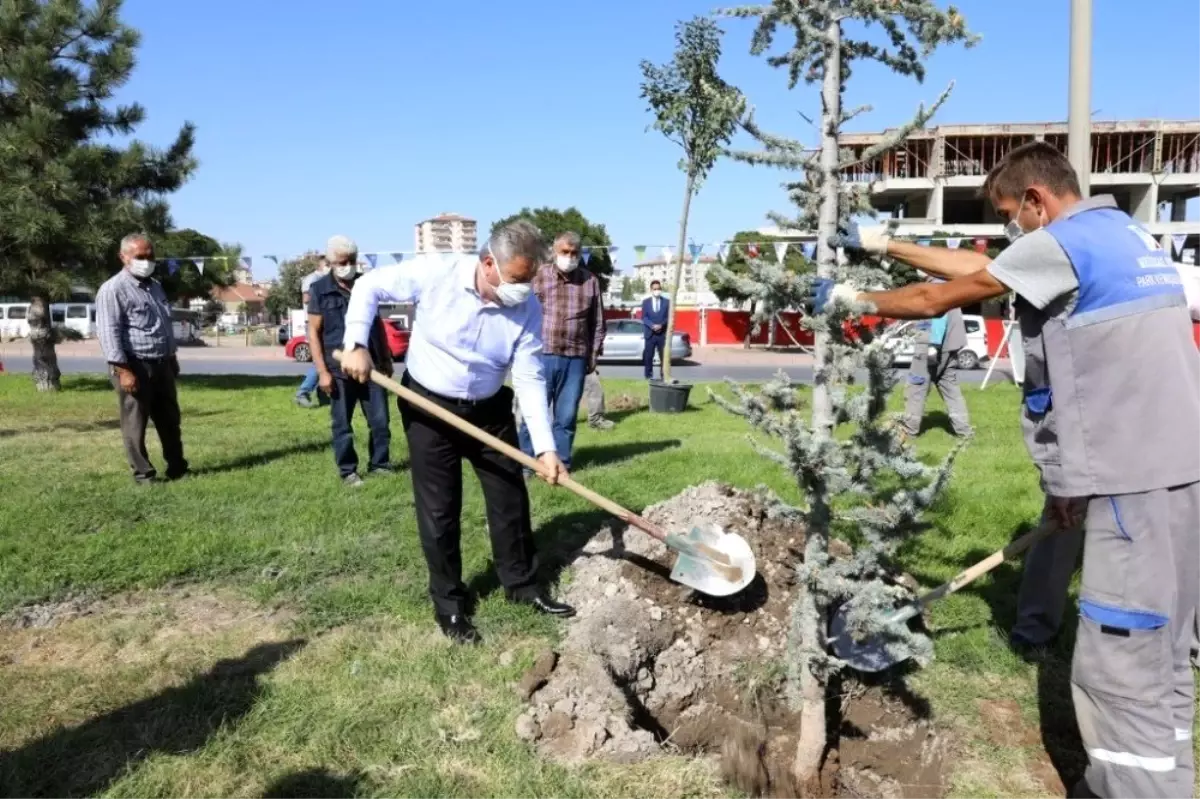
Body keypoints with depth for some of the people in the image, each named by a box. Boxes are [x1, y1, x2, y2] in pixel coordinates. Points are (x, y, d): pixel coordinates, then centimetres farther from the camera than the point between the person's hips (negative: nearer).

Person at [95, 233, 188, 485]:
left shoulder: (155, 286, 16)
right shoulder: (113, 289, -11)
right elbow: (108, 332, -17)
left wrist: (172, 357, 23)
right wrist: (123, 369, -22)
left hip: (161, 364, 8)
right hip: (135, 366, -8)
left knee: (169, 419, 14)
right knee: (135, 424, 0)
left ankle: (177, 467, 24)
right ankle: (143, 474, 8)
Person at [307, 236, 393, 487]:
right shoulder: (319, 289, -3)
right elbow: (313, 333, -4)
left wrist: (386, 359, 14)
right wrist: (322, 372, -10)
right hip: (339, 369, -3)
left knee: (380, 420, 7)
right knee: (342, 425, 6)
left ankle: (380, 465, 22)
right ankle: (348, 472, 17)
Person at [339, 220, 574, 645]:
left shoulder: (528, 308, -14)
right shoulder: (434, 273, -21)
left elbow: (530, 378, -14)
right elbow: (370, 286, -8)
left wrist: (545, 446, -20)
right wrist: (357, 344, -18)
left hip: (490, 410, 3)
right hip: (428, 406, -3)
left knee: (510, 497, 10)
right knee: (439, 509, 4)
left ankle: (521, 582, 30)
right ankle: (448, 602, 20)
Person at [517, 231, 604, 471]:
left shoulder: (590, 281, 7)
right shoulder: (538, 275, 1)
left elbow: (598, 323, 11)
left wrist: (593, 355, 8)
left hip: (575, 359, 2)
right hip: (541, 356, -2)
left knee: (566, 416, 8)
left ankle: (561, 464, 19)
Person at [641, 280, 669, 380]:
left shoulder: (667, 302, 8)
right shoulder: (645, 302, 9)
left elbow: (669, 317, 2)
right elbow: (644, 317, 0)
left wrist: (661, 325, -15)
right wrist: (652, 326, -16)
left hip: (663, 333, 0)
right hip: (650, 334, 0)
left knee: (664, 356, -3)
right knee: (648, 356, 0)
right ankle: (648, 376, 6)